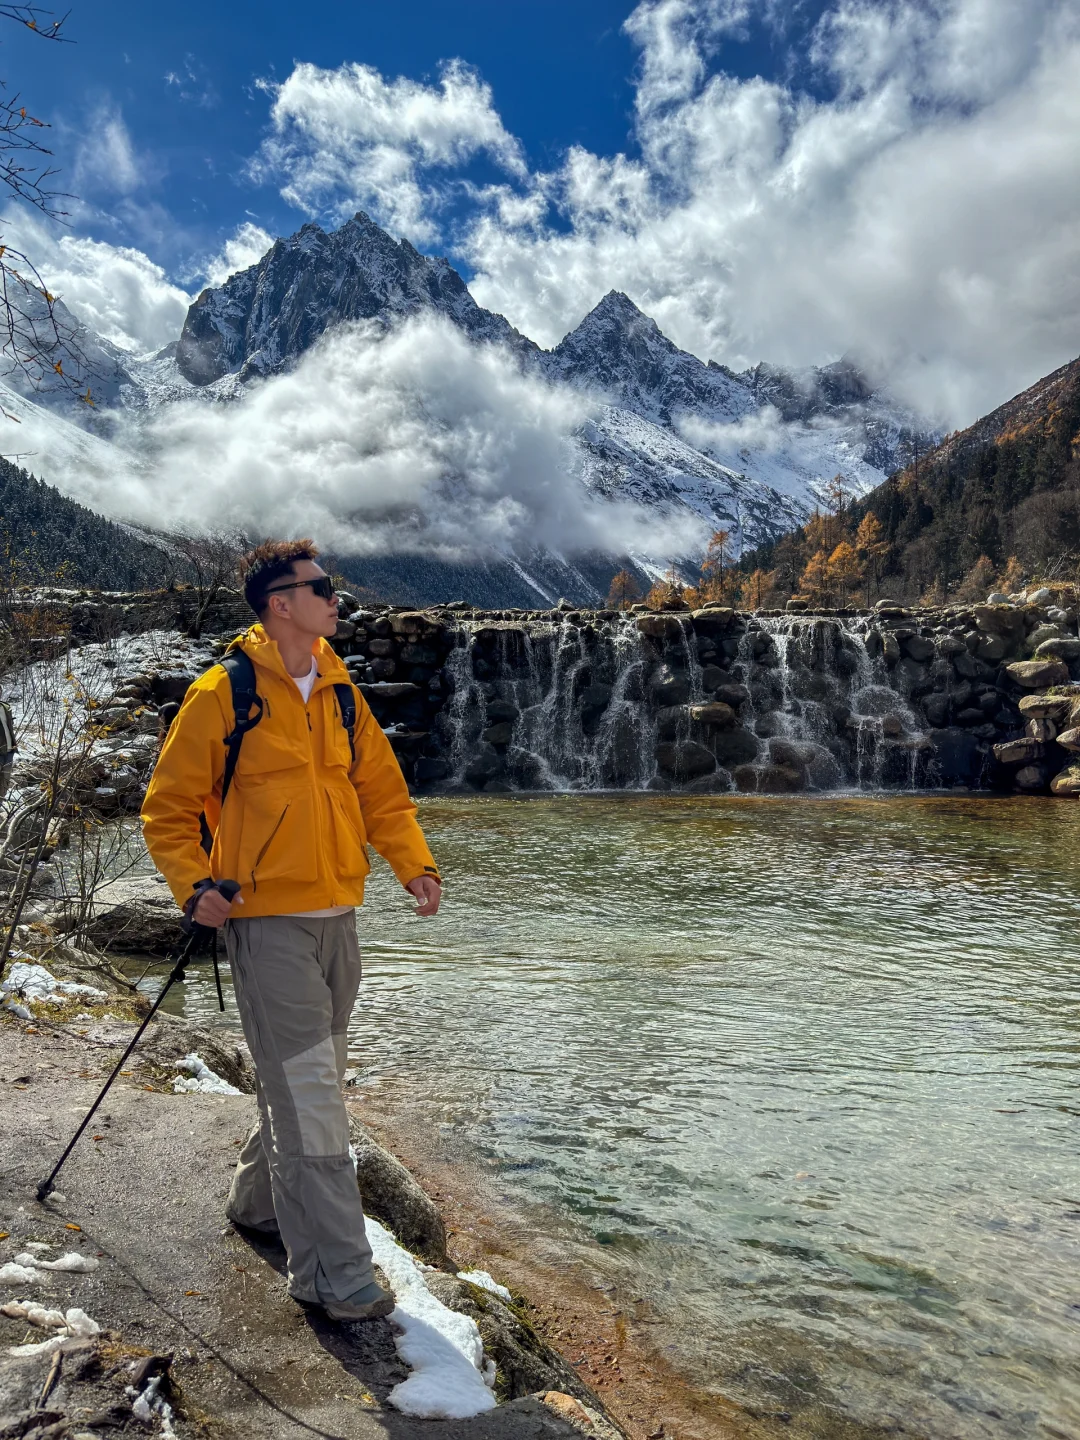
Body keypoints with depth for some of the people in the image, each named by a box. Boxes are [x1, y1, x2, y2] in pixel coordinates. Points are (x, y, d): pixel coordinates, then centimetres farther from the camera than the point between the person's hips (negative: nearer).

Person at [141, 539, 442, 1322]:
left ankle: (260, 1199, 40)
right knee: (307, 1091, -4)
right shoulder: (222, 694, -8)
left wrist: (414, 863, -1)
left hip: (337, 915, 7)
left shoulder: (340, 693, 9)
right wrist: (195, 885, -17)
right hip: (268, 919, -6)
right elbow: (168, 809, -3)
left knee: (308, 1079, 18)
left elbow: (382, 790, 14)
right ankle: (333, 1269, 7)